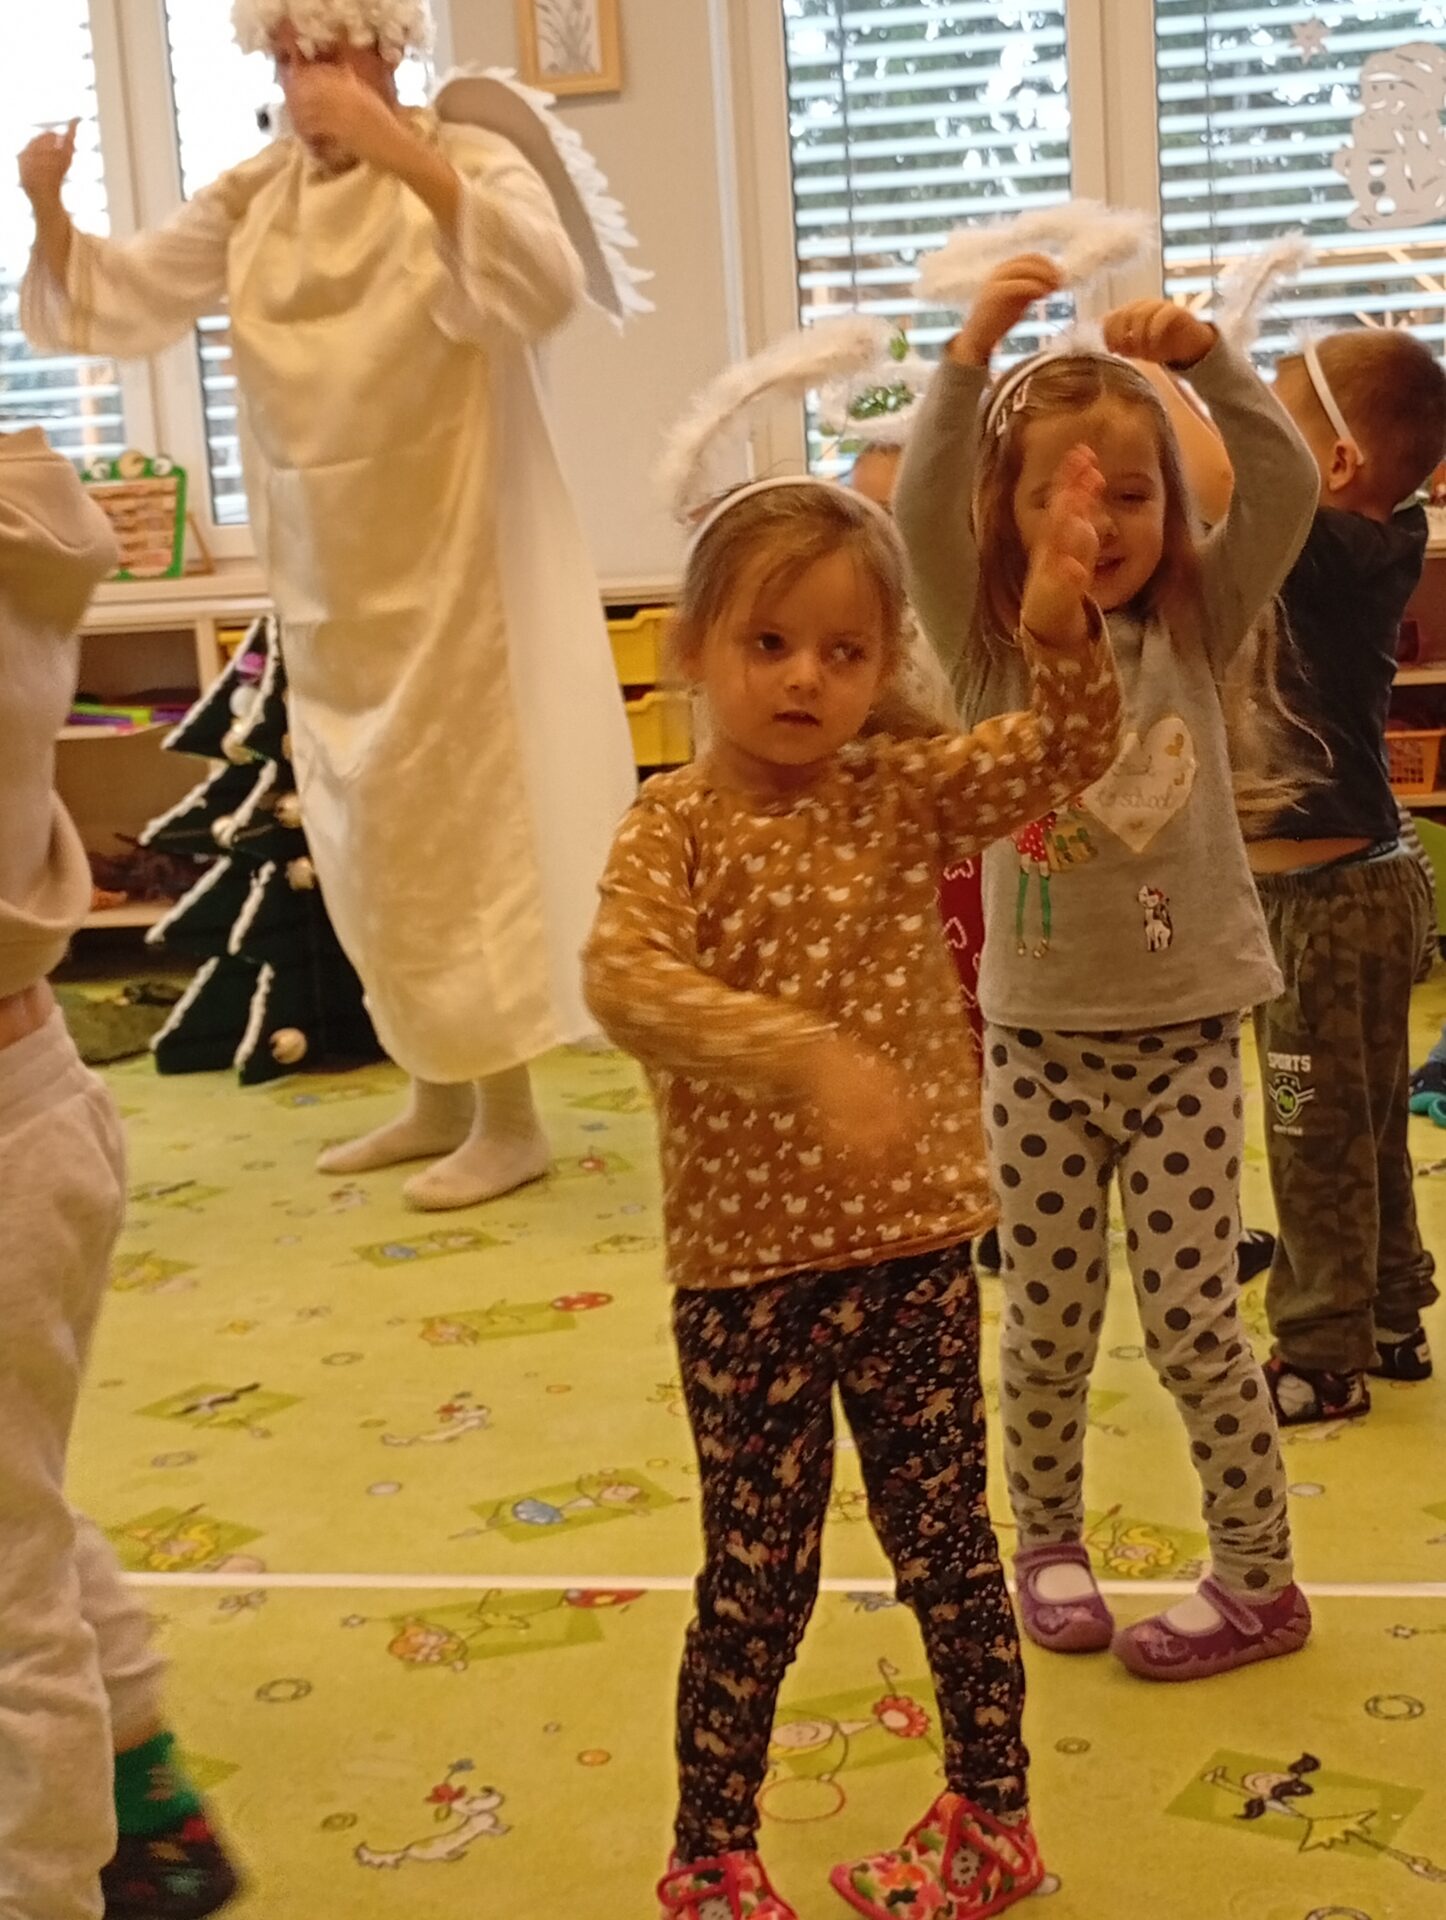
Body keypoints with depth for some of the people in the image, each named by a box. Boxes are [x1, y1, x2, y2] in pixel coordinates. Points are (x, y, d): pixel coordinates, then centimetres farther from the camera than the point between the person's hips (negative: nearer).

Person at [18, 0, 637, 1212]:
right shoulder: (252, 200, 7)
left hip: (452, 572, -6)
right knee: (373, 846, 12)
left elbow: (548, 290, -28)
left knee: (461, 829, -3)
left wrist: (406, 158, -38)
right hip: (329, 584, 6)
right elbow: (121, 299, 5)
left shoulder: (471, 168, -8)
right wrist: (49, 209, -14)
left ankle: (509, 1117, 8)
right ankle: (440, 1097, 26)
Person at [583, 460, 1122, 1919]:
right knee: (755, 1582, 9)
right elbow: (625, 979, -25)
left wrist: (1058, 628, -25)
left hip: (914, 1249, 3)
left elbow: (1068, 752, -5)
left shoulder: (905, 797, 2)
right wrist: (809, 1053, -36)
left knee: (945, 1547, 17)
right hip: (746, 1264, -2)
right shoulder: (675, 826, -8)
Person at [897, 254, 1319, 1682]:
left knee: (1192, 1321, 2)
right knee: (1047, 1323, 10)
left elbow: (1286, 487, -10)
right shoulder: (995, 651, -2)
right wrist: (970, 358, -29)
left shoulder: (1194, 632, 2)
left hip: (1184, 1031, 0)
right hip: (1042, 1040, 0)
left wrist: (1204, 359, -20)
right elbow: (922, 515, -18)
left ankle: (1258, 1580, 20)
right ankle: (1046, 1541, 34)